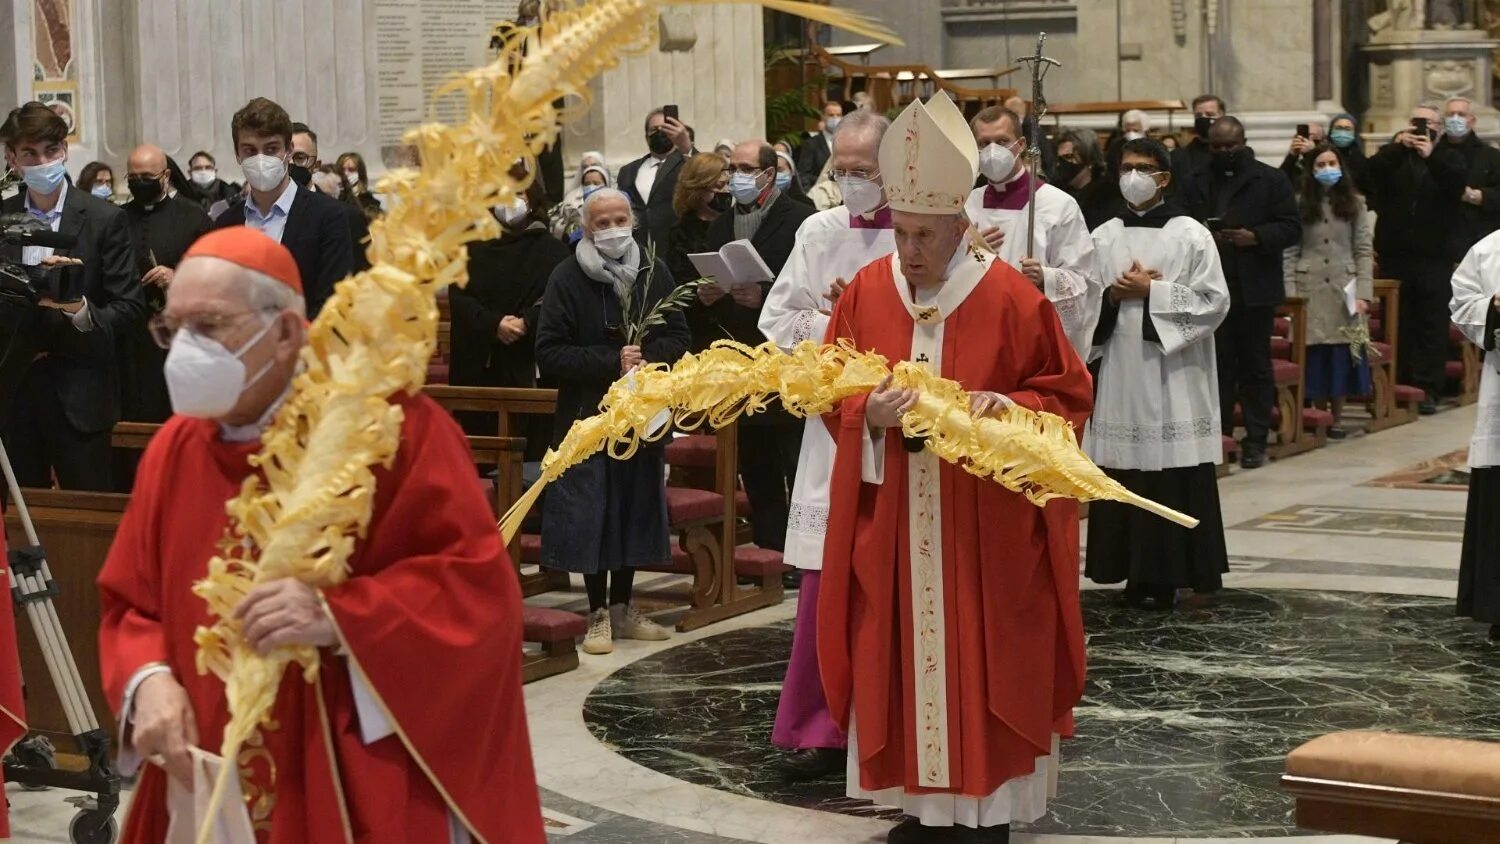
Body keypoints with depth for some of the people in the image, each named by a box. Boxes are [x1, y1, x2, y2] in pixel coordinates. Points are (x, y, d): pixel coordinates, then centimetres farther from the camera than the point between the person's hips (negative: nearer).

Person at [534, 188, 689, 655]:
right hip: (587, 415, -3)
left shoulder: (654, 273, 3)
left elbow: (678, 338, 5)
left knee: (636, 509, 10)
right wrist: (612, 362, -18)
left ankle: (622, 607, 23)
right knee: (590, 515, -2)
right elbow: (549, 354, -11)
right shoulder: (567, 278, -8)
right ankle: (598, 614, 10)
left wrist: (646, 357, -16)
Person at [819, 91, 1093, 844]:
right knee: (902, 657, 7)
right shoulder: (865, 292, 0)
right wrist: (869, 413, -16)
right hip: (894, 524, 3)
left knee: (983, 660, 3)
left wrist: (1011, 407, -21)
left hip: (985, 524, -3)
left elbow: (1069, 394, -2)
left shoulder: (1011, 297, -9)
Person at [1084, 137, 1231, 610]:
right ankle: (1136, 573, 11)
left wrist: (1152, 292, -11)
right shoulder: (1103, 238, 11)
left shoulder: (1190, 235, 0)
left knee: (1172, 480, -5)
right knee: (1122, 476, 2)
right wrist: (1113, 295, -7)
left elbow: (1214, 301, -6)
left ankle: (1164, 576, 2)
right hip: (1119, 371, 4)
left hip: (1172, 375, -3)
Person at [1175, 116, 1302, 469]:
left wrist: (1256, 237, -17)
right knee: (1217, 366, 4)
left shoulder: (1271, 180, 3)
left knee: (1255, 366, 3)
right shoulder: (1195, 182, 12)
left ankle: (1256, 440, 7)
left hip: (1254, 290, -2)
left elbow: (1291, 227, -2)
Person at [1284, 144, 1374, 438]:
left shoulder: (1354, 203, 6)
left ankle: (1337, 418, 10)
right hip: (1310, 290, -1)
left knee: (1342, 356, 2)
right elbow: (1290, 251, 1)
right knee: (1314, 356, -1)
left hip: (1344, 291, 1)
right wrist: (1290, 292, -8)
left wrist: (1363, 293, -6)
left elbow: (1364, 251, 3)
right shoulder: (1299, 203, 3)